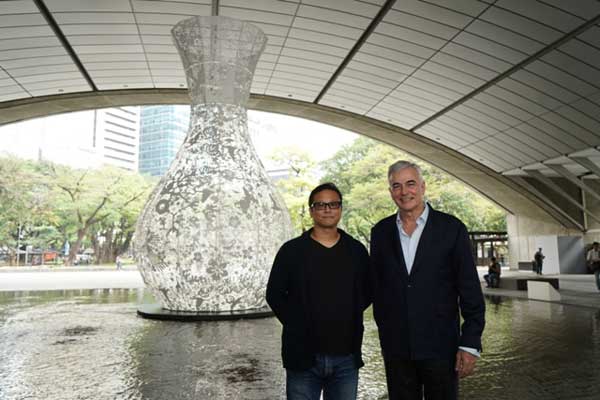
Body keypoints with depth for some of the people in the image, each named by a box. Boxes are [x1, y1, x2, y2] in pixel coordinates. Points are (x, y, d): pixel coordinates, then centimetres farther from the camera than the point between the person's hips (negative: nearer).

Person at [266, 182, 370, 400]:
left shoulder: (356, 250, 5)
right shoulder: (291, 250, -2)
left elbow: (367, 292, 13)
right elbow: (274, 294, 2)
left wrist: (350, 315, 2)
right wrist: (297, 323, -2)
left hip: (346, 358, 2)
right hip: (303, 358, -2)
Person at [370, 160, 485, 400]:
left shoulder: (451, 228, -5)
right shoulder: (381, 232, 4)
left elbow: (470, 290, -5)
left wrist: (470, 344, -8)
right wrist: (385, 332, 10)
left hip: (441, 346, -2)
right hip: (395, 348, 3)